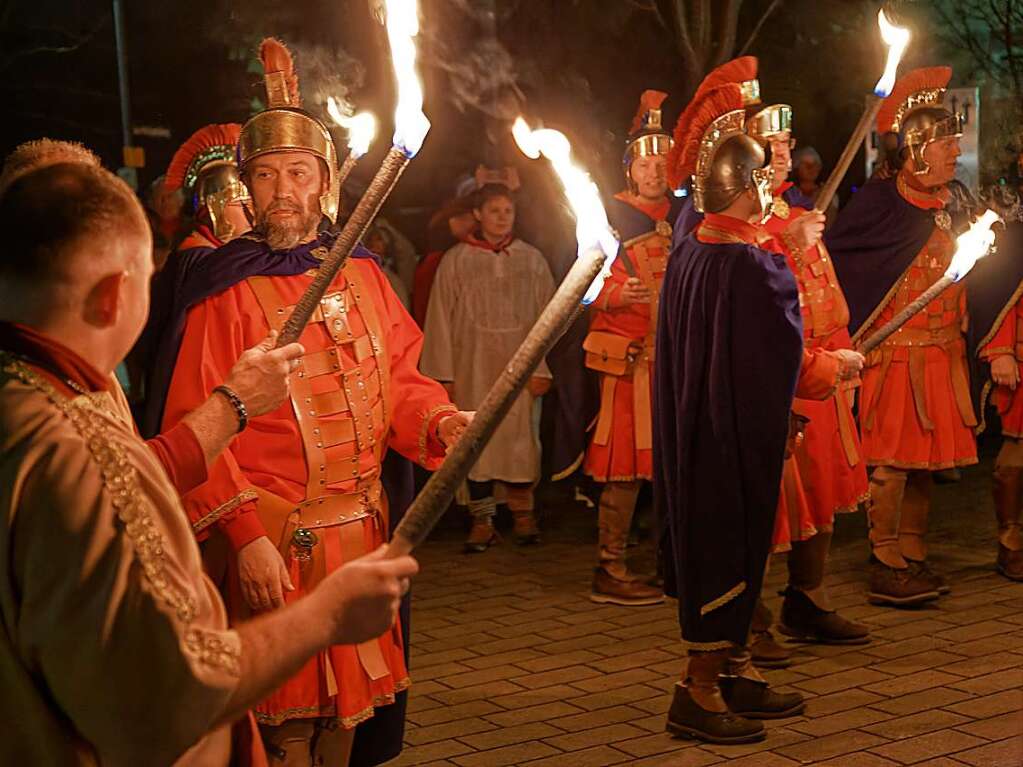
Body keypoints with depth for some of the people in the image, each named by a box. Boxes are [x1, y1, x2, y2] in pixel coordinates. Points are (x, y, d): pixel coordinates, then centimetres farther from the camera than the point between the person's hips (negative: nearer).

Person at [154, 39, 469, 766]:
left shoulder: (362, 272, 6)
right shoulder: (225, 289, -10)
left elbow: (398, 380, 14)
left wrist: (438, 421, -7)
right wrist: (244, 533, -20)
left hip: (362, 526, 5)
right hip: (273, 540, -5)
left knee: (348, 699, 17)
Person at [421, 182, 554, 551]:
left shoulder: (532, 259, 6)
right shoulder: (455, 261, 3)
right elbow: (441, 319, 2)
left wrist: (542, 368, -2)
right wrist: (444, 374, -2)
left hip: (520, 365, 0)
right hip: (473, 366, 0)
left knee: (520, 437, 1)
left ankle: (523, 514, 16)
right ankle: (482, 520, 10)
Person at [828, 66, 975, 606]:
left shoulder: (951, 209, 11)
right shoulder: (879, 204, -10)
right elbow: (829, 260, -12)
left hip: (941, 356, 7)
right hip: (894, 357, -7)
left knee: (924, 460, 11)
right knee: (892, 461, -4)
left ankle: (913, 559, 20)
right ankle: (886, 569, 1)